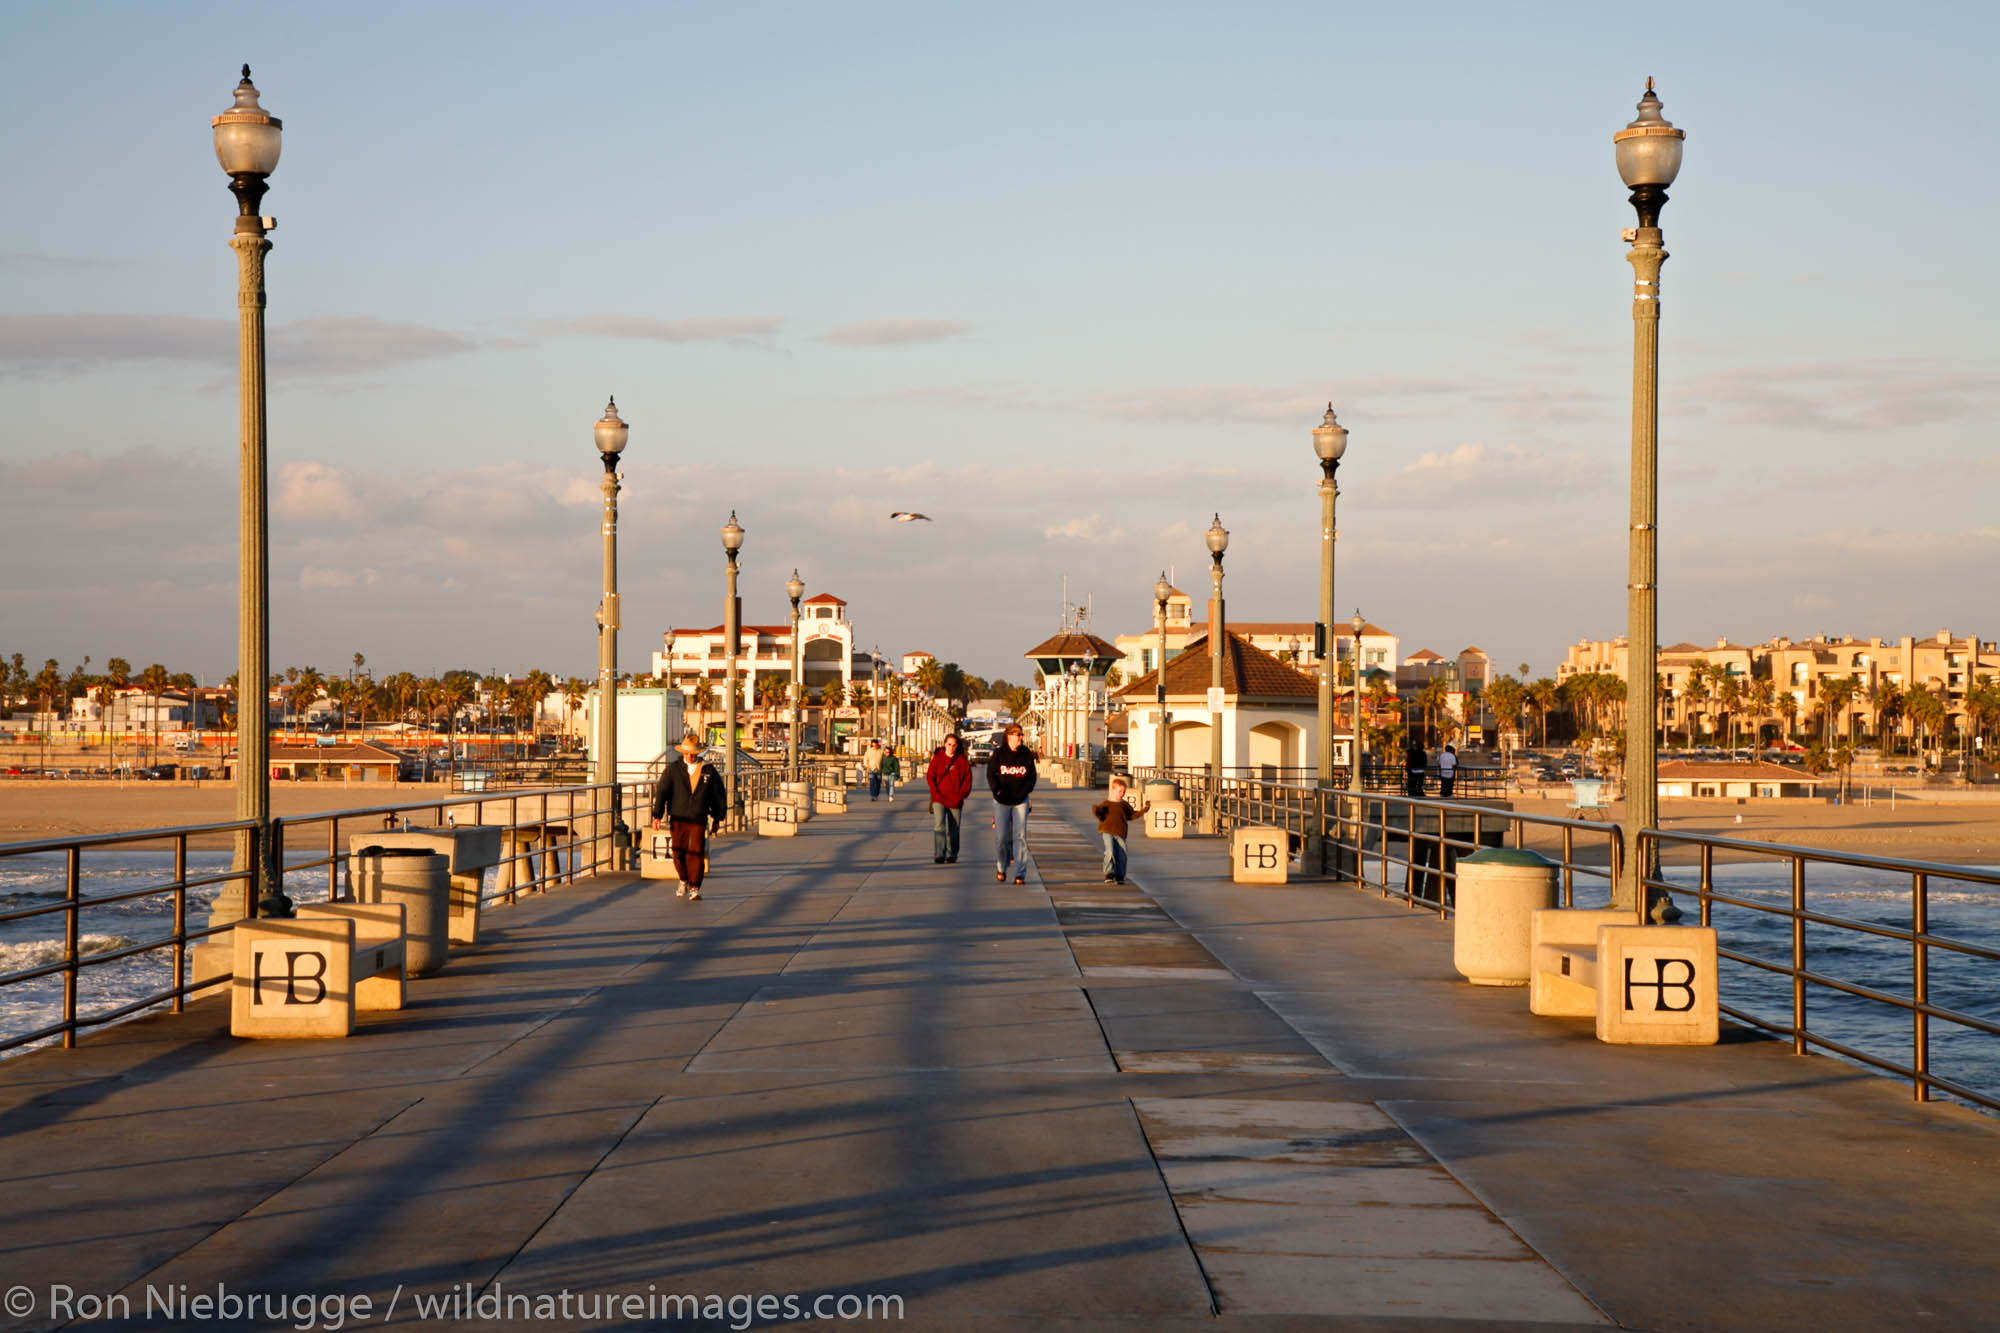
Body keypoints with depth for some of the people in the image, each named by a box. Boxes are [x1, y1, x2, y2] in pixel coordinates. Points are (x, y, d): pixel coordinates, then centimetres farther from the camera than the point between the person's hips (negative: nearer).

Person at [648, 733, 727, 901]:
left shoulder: (709, 771, 5)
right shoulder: (673, 769, 3)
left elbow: (719, 794, 13)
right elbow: (661, 791, -3)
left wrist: (718, 817, 14)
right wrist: (657, 815, -11)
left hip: (698, 820, -1)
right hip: (678, 819, 1)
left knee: (696, 853, -10)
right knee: (679, 853, 5)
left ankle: (694, 888, -5)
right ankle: (684, 881, 31)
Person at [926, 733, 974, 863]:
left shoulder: (962, 761, 2)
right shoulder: (937, 758, 1)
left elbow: (968, 780, 3)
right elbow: (930, 776, 1)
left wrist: (960, 796, -7)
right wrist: (936, 793, -10)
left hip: (955, 801, 2)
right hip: (939, 799, -2)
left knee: (953, 829, 10)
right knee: (939, 826, -17)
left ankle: (952, 855, 23)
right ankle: (939, 855, -22)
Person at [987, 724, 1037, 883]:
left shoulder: (1027, 754, 2)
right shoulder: (998, 754, -1)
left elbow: (1032, 776, 6)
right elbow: (991, 773, 2)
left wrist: (1024, 792, -7)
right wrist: (997, 790, -11)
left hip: (1020, 801, 1)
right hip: (1002, 801, -1)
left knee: (1020, 837, -5)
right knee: (1001, 837, -3)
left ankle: (1020, 874, -2)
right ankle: (1001, 867, 23)